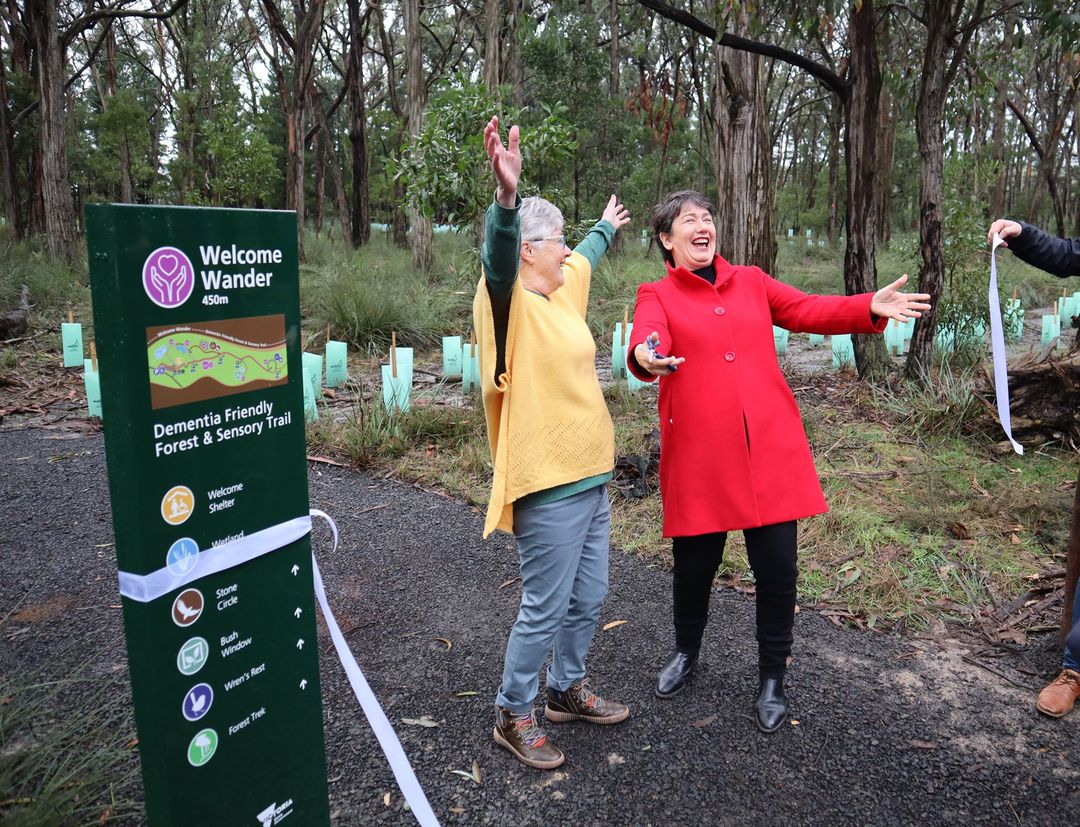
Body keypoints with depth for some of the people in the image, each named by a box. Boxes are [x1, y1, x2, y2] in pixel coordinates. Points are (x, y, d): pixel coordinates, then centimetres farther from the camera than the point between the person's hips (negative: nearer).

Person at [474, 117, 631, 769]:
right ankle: (514, 715, 24)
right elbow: (499, 256, -37)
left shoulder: (564, 287, 11)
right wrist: (507, 194, -54)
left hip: (590, 475, 9)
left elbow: (587, 255, 33)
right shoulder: (507, 299, -14)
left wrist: (607, 227, 51)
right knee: (546, 609, 2)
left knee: (588, 598, 20)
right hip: (548, 484, -9)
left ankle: (568, 690, 40)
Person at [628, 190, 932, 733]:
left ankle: (772, 679, 29)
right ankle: (686, 653, 42)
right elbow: (646, 339, -17)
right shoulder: (656, 296, 2)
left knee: (777, 570, 5)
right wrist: (646, 356, -42)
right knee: (694, 566, 11)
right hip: (698, 455, -2)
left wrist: (870, 308, -1)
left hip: (772, 449, 3)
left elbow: (808, 310, 15)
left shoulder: (751, 282, 15)